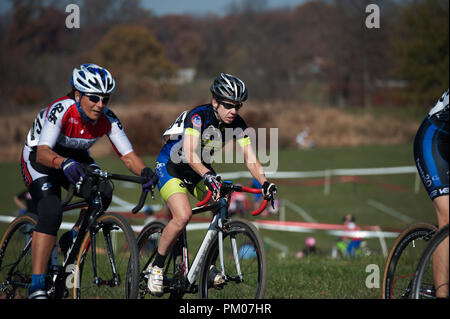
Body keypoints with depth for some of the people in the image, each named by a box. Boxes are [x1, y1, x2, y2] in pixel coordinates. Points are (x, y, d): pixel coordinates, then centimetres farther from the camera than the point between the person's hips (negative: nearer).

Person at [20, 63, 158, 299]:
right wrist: (64, 163, -65)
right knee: (51, 213, -26)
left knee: (103, 193, -23)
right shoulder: (61, 110, -34)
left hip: (75, 157, 5)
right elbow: (42, 152, -45)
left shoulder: (107, 119, -21)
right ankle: (36, 286, -26)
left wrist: (144, 171, -43)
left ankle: (72, 239, 3)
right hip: (40, 159, -5)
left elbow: (127, 155, -22)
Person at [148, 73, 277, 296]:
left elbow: (251, 159, -18)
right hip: (171, 166, -6)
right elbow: (190, 153, -43)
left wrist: (265, 183, -36)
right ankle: (156, 266, -8)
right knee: (183, 216, -27)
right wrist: (208, 176, -59)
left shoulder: (237, 124, -14)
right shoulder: (198, 116, -30)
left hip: (200, 169, 6)